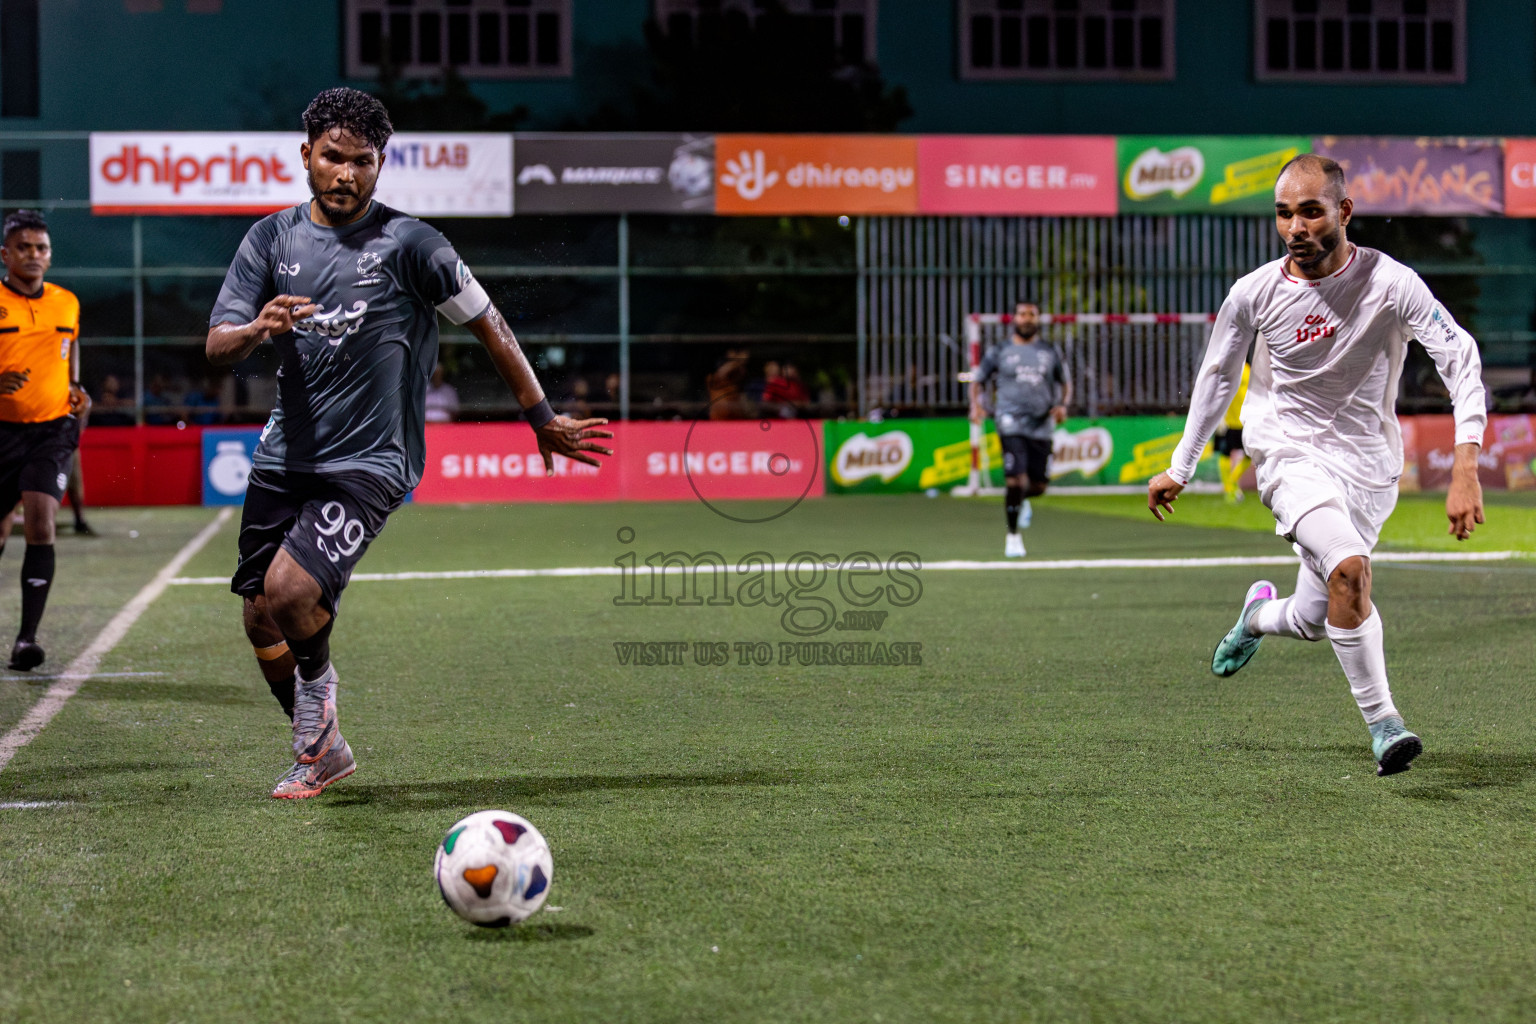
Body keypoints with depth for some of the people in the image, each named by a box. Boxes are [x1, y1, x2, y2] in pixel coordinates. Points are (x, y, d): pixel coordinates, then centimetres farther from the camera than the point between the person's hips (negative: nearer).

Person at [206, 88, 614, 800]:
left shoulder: (407, 243, -7)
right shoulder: (271, 238, 4)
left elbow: (488, 327, 1)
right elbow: (216, 346, -2)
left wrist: (543, 421, 6)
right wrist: (260, 327, -25)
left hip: (369, 462, -5)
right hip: (284, 454, 5)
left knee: (290, 589, -23)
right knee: (261, 621, 6)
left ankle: (319, 689, 10)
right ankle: (322, 749, 30)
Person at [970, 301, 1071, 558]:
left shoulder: (1050, 352, 11)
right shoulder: (999, 353, 6)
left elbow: (1065, 382, 21)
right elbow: (978, 381, 13)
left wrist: (1063, 405, 1)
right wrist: (976, 404, -7)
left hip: (1041, 427, 3)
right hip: (1011, 425, -3)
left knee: (1039, 485, 2)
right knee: (1015, 481, -14)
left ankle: (1020, 500, 39)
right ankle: (1013, 536, 3)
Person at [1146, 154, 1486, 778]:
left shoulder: (1390, 283, -14)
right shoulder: (1254, 293, -7)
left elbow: (1460, 358, -17)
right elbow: (1217, 375, 9)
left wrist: (1465, 468, -29)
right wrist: (1180, 469, 15)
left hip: (1368, 467, 1)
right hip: (1290, 452, -1)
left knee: (1312, 621, 6)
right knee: (1349, 568, -29)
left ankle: (1260, 615, 44)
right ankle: (1381, 721, -18)